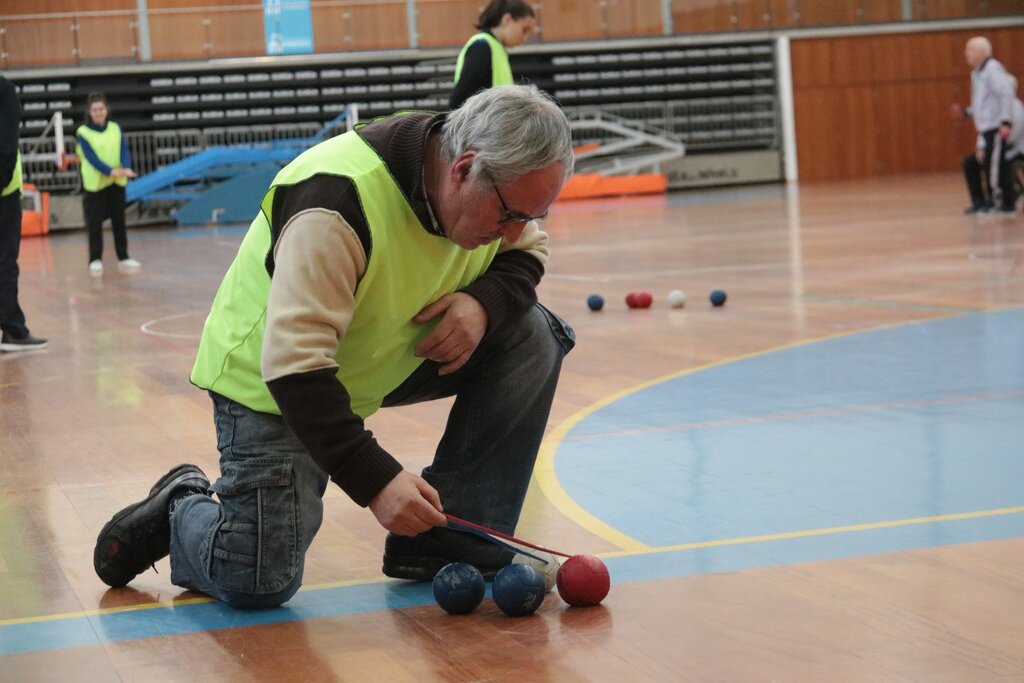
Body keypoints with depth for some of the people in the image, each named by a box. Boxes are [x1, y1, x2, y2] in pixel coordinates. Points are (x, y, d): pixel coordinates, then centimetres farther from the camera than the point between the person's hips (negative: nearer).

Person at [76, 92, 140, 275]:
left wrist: (126, 168, -24)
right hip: (95, 183, -4)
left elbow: (124, 150, -3)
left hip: (117, 183, 4)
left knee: (119, 221, 10)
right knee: (95, 223, -2)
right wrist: (110, 171, -29)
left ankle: (123, 258, 18)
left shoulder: (115, 129, 7)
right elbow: (91, 157, -16)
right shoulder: (83, 132, -6)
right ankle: (95, 260, 6)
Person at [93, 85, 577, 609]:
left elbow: (525, 253, 7)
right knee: (258, 582, -15)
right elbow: (294, 368, -37)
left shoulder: (498, 188, -13)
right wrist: (374, 481, -41)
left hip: (390, 358, 7)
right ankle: (181, 511, 20)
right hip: (271, 383, -7)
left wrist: (484, 301, -18)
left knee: (533, 335, -12)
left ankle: (454, 544, -5)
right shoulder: (337, 203, -36)